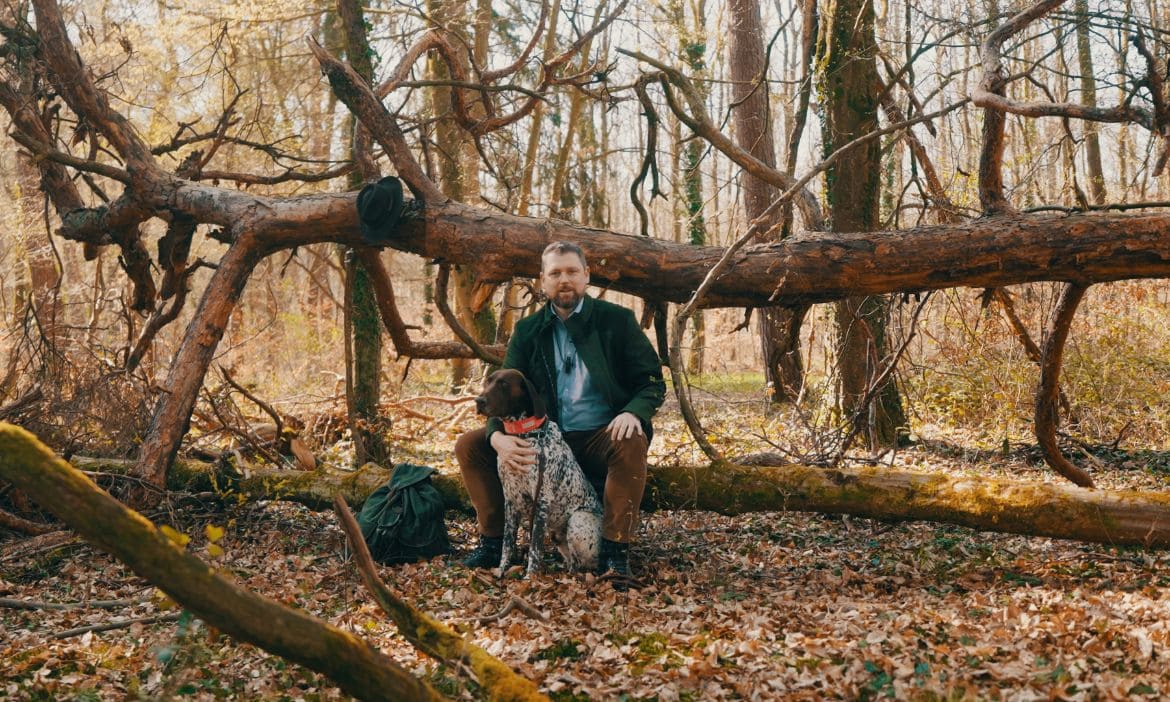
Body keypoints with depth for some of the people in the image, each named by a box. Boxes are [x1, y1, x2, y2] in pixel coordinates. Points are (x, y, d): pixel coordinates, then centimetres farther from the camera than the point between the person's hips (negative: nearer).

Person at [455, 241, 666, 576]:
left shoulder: (617, 320, 0)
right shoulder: (527, 331, 7)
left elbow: (653, 381, -1)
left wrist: (633, 412, -26)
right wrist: (498, 436, -22)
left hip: (603, 438, -3)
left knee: (632, 443, -37)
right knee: (469, 445, -12)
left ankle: (615, 548, -28)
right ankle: (493, 541, -6)